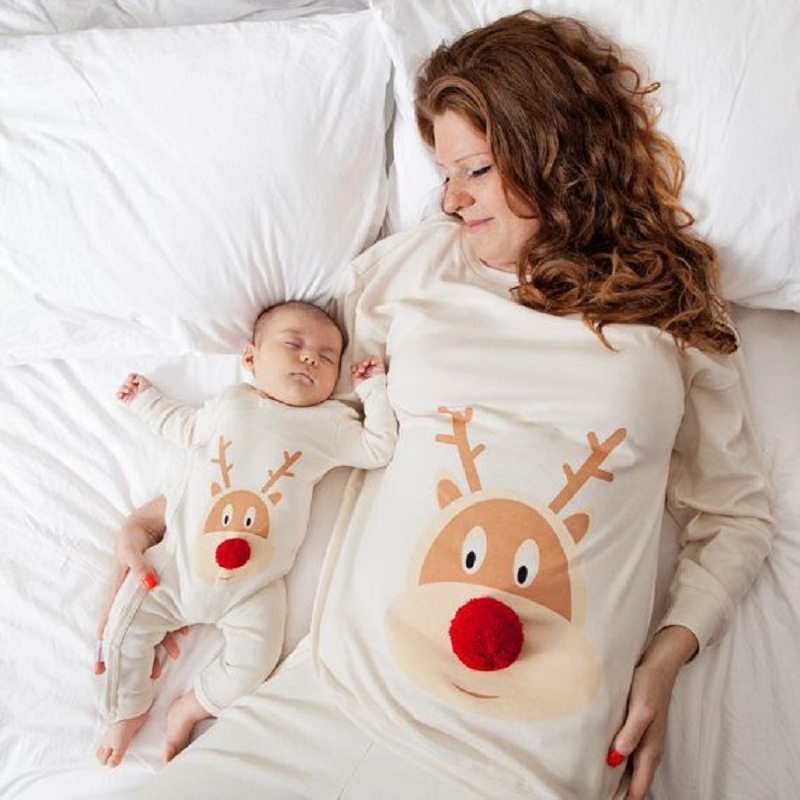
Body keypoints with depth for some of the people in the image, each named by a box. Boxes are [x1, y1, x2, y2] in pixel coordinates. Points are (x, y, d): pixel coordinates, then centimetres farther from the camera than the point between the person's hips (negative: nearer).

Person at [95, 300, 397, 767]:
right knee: (126, 627, 2)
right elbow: (185, 428, 25)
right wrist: (146, 399, 27)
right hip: (181, 559, 2)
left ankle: (192, 707, 17)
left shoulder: (330, 423, 1)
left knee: (254, 663, -10)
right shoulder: (230, 404, 8)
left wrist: (374, 388, -2)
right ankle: (129, 710, 27)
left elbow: (379, 449, -4)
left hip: (253, 585, -1)